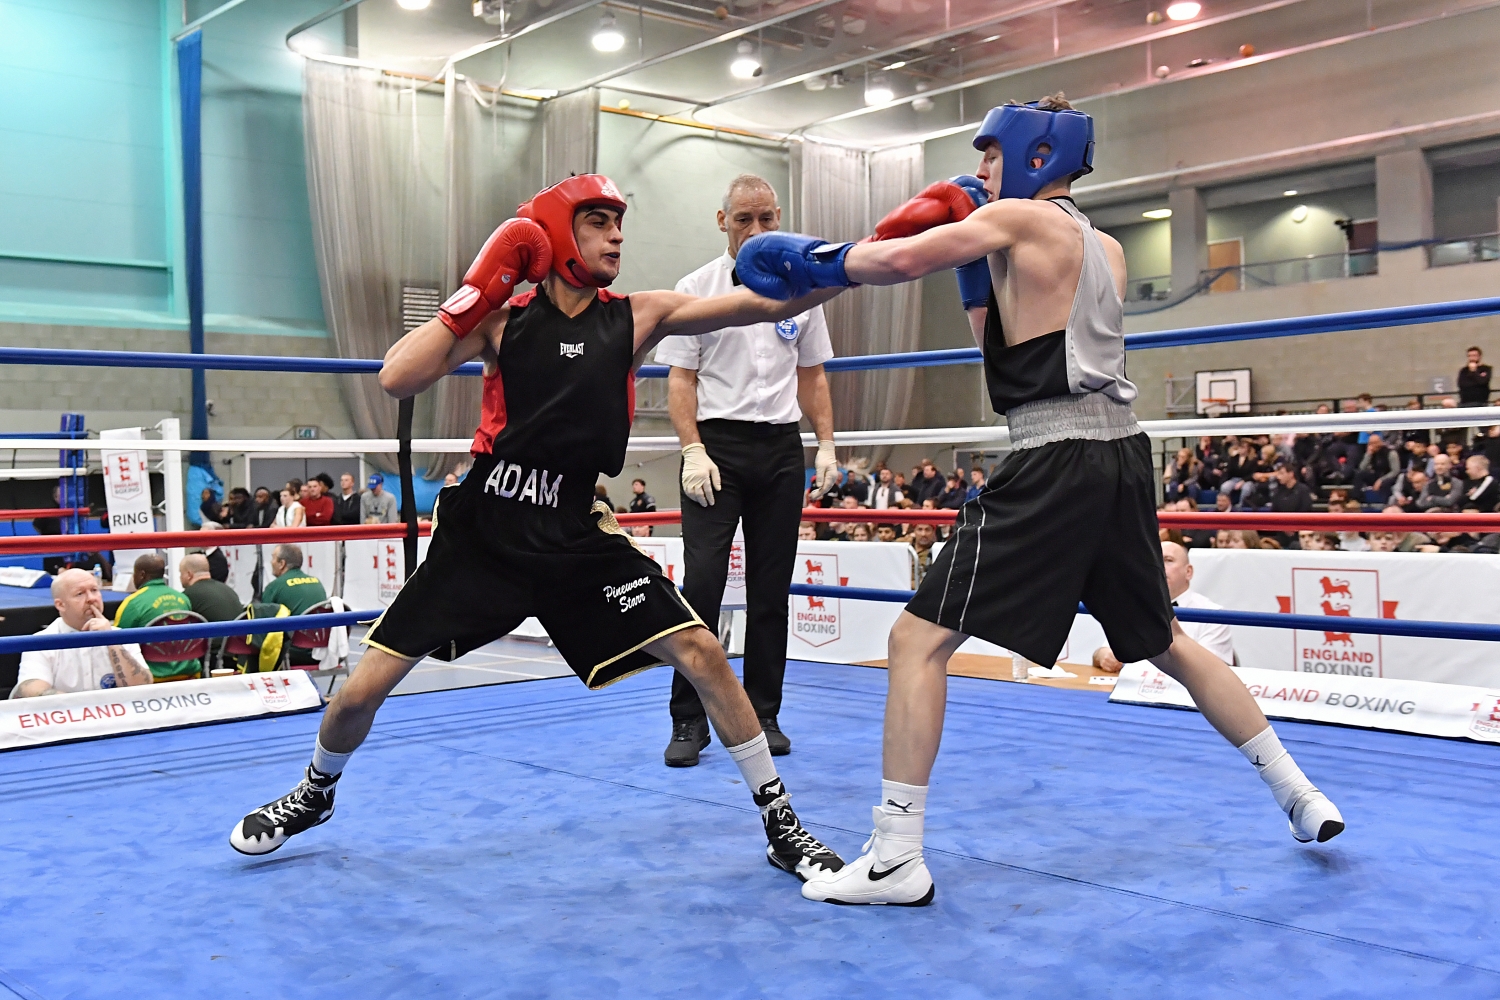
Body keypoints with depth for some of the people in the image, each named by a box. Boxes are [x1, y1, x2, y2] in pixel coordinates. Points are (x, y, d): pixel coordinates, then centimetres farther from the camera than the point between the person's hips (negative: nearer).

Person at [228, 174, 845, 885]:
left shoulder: (638, 316, 1)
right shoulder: (502, 316, -1)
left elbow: (773, 304, -8)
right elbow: (397, 380, -12)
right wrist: (474, 297, -13)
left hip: (577, 539, 1)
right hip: (481, 530, 0)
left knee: (701, 652, -10)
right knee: (365, 688, 3)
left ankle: (781, 824, 6)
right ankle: (313, 794, 36)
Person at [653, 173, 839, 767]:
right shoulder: (696, 289, 2)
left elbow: (812, 377, 16)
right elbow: (681, 378, -1)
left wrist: (826, 445, 6)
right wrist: (693, 450, -12)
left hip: (781, 449, 3)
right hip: (716, 444, -3)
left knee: (771, 589, 6)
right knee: (701, 582, -10)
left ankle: (762, 716, 16)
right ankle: (689, 722, -1)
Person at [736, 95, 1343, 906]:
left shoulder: (1017, 218, -1)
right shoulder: (1105, 248, 22)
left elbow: (898, 259, -13)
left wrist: (806, 258, 1)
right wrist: (976, 273, 21)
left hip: (1055, 463, -9)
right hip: (1120, 454, 9)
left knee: (918, 641, -6)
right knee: (1163, 641, 25)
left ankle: (895, 860, -6)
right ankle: (1299, 796, 33)